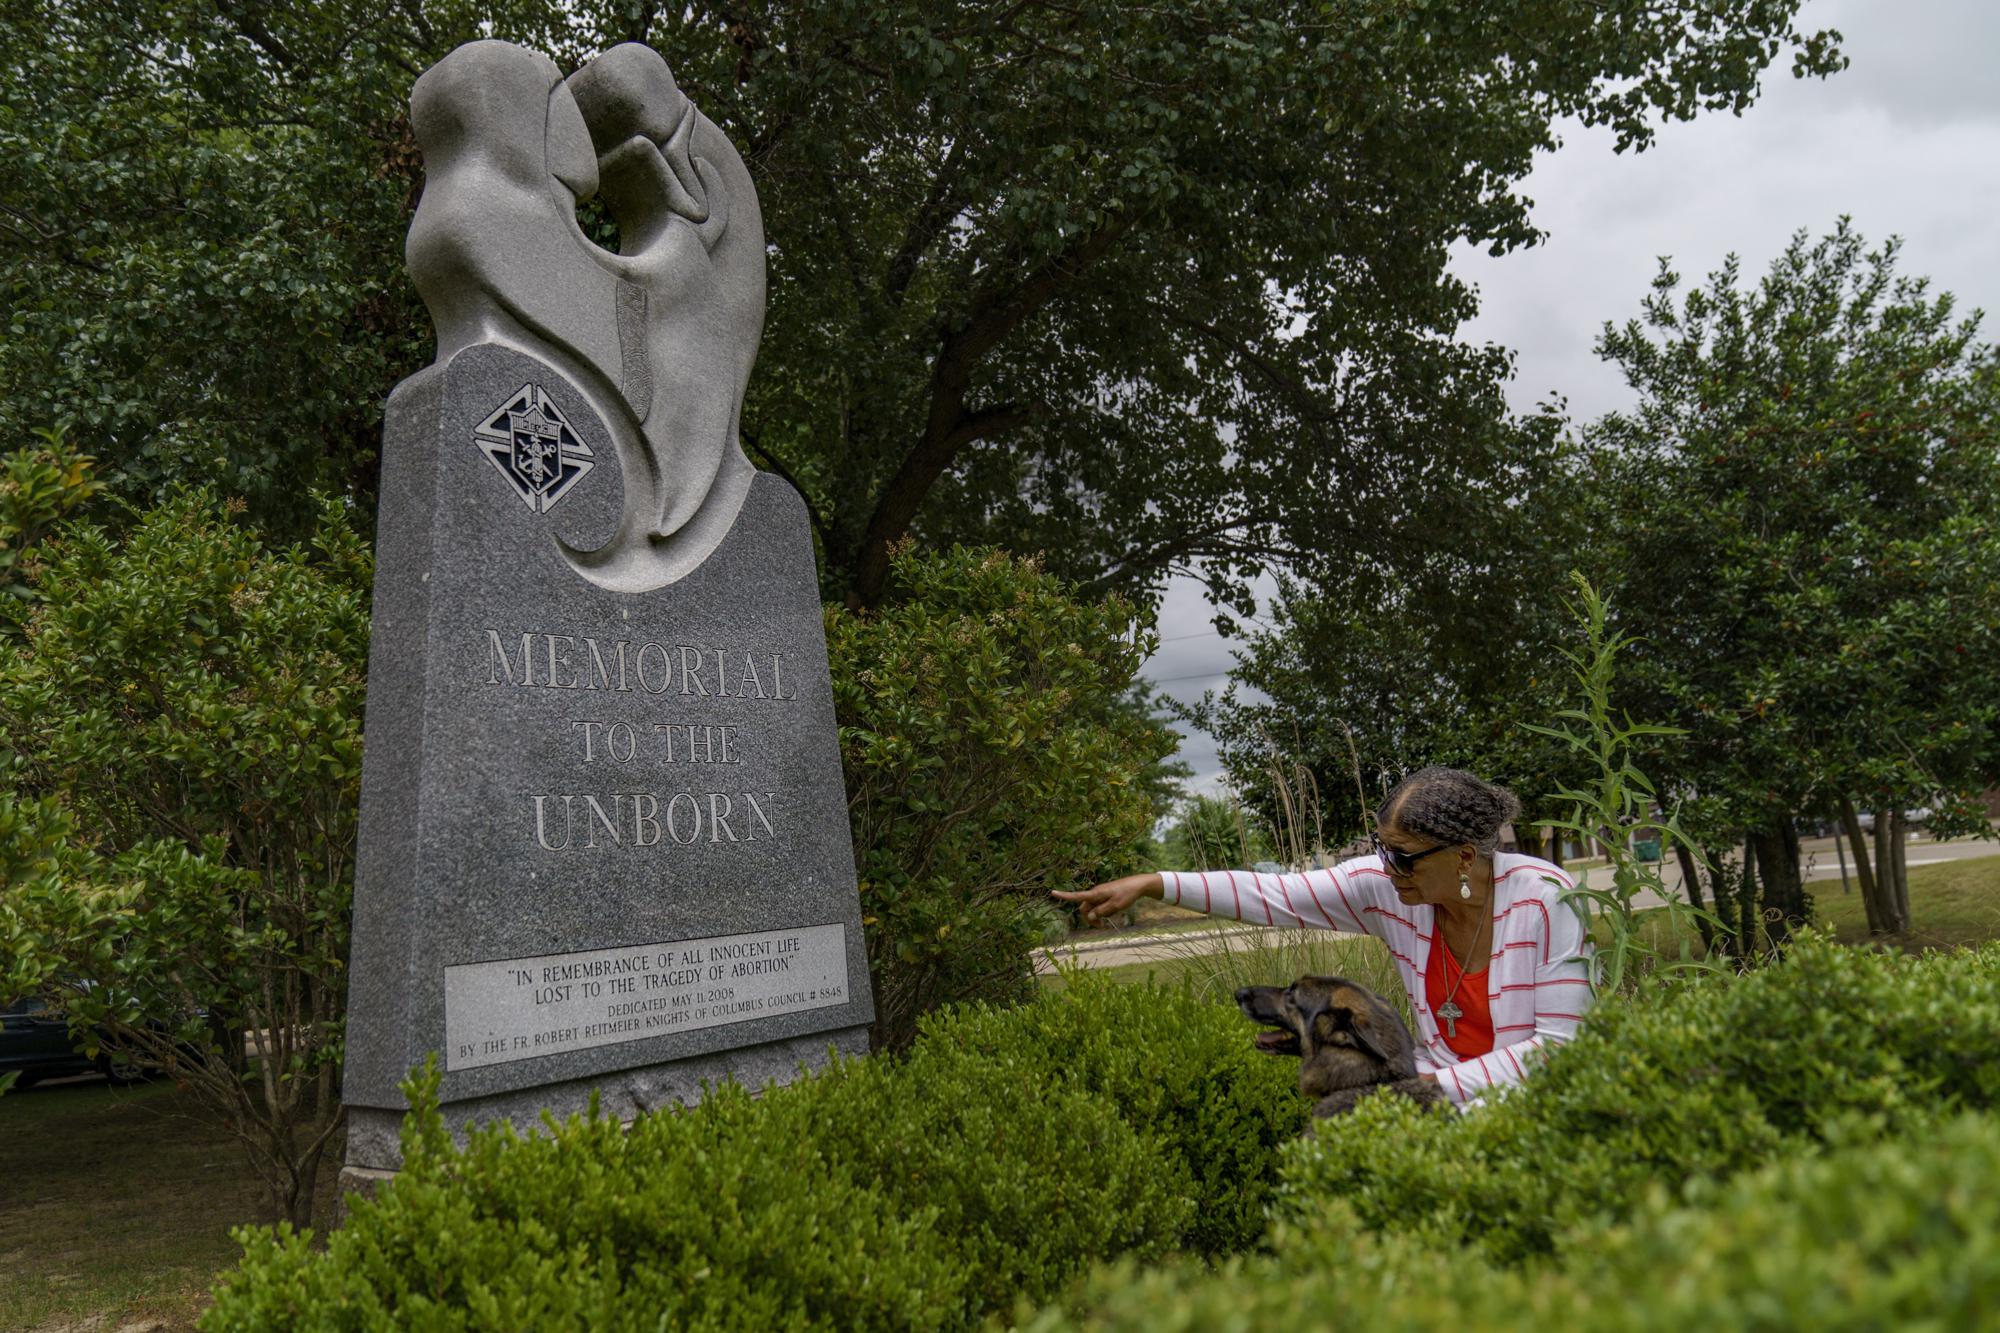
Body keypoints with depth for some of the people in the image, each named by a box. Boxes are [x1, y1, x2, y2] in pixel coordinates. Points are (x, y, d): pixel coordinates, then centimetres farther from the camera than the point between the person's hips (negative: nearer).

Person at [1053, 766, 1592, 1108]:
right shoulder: (1386, 886, -8)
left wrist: (1430, 1088, -22)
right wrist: (1150, 884, -11)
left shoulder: (1545, 901, -20)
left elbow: (1561, 1044, -17)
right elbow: (1275, 894, -6)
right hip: (1440, 1085, 5)